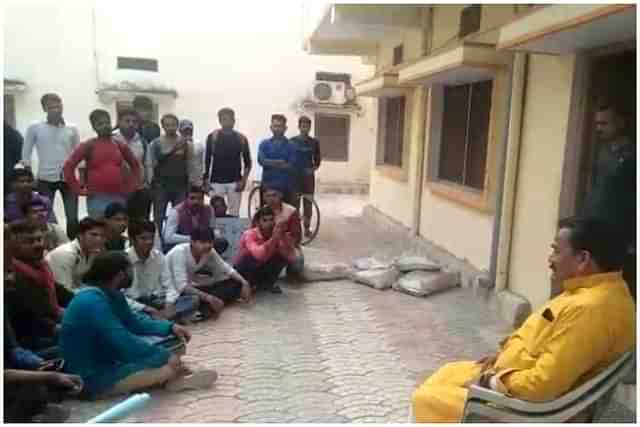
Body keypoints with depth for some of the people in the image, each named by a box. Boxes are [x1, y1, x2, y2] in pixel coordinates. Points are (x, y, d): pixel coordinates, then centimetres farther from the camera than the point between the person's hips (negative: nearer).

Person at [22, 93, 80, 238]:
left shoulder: (72, 129, 5)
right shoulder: (34, 128, 2)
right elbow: (26, 154, 5)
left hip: (69, 178, 1)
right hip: (46, 179, -1)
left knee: (72, 217, 3)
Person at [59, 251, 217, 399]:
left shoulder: (111, 294, 5)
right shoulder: (92, 301, -26)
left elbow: (134, 322, 16)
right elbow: (123, 342, -30)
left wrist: (170, 327, 4)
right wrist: (165, 356, -23)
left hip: (106, 362, 11)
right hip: (91, 378, -10)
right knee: (170, 369, -23)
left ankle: (175, 378, -9)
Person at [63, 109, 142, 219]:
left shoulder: (120, 145, 9)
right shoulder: (88, 146, -1)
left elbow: (135, 165, 20)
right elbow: (68, 167, -5)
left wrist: (133, 186, 10)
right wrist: (78, 189, -8)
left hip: (119, 198, 3)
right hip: (97, 198, -3)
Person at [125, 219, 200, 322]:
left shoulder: (159, 256, 0)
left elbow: (169, 285, 0)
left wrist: (169, 304, -21)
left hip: (155, 301, 4)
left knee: (194, 300, -15)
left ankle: (160, 316, -31)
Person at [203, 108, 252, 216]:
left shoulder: (241, 138, 4)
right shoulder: (212, 137, 2)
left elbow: (247, 162, 7)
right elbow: (207, 160, 5)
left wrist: (244, 180, -4)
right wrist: (206, 180, -2)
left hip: (235, 182, 1)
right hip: (216, 182, 0)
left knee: (234, 214, 3)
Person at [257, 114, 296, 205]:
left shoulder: (290, 145, 6)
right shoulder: (264, 144, 8)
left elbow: (291, 165, -6)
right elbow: (262, 161, -8)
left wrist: (270, 163, -8)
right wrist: (281, 162, -11)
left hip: (286, 185, 0)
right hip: (268, 184, 0)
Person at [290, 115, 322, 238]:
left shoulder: (314, 142, 4)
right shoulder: (292, 141, 0)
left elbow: (317, 160, 8)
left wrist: (314, 168, -9)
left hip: (308, 176, 1)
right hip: (295, 175, -1)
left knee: (308, 202, 5)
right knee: (294, 202, 1)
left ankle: (307, 228, 15)